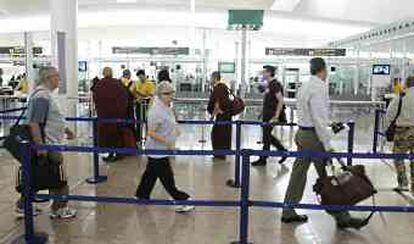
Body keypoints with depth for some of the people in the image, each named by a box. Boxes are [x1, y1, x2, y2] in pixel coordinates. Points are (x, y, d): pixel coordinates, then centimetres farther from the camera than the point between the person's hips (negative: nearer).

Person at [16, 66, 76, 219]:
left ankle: (23, 206, 28)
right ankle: (59, 209, 16)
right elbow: (33, 122, -25)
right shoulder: (42, 96, -19)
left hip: (50, 143, 10)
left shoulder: (45, 94, 13)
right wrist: (40, 145, -28)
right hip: (47, 145, -10)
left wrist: (65, 130, 28)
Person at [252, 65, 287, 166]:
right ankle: (283, 151, 25)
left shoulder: (275, 84, -16)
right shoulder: (270, 84, 13)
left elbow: (281, 101, -22)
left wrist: (276, 116, -24)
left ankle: (263, 159, 10)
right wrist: (263, 113, 21)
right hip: (267, 116, 9)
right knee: (268, 136, 15)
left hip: (271, 116, -9)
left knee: (266, 137, 0)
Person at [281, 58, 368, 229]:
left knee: (299, 172, 12)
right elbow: (318, 119, -21)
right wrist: (327, 145, -19)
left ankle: (288, 212, 18)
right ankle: (341, 217, 9)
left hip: (302, 133, 9)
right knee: (327, 177, -1)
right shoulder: (319, 87, -16)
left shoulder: (305, 86, 14)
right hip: (314, 135, -9)